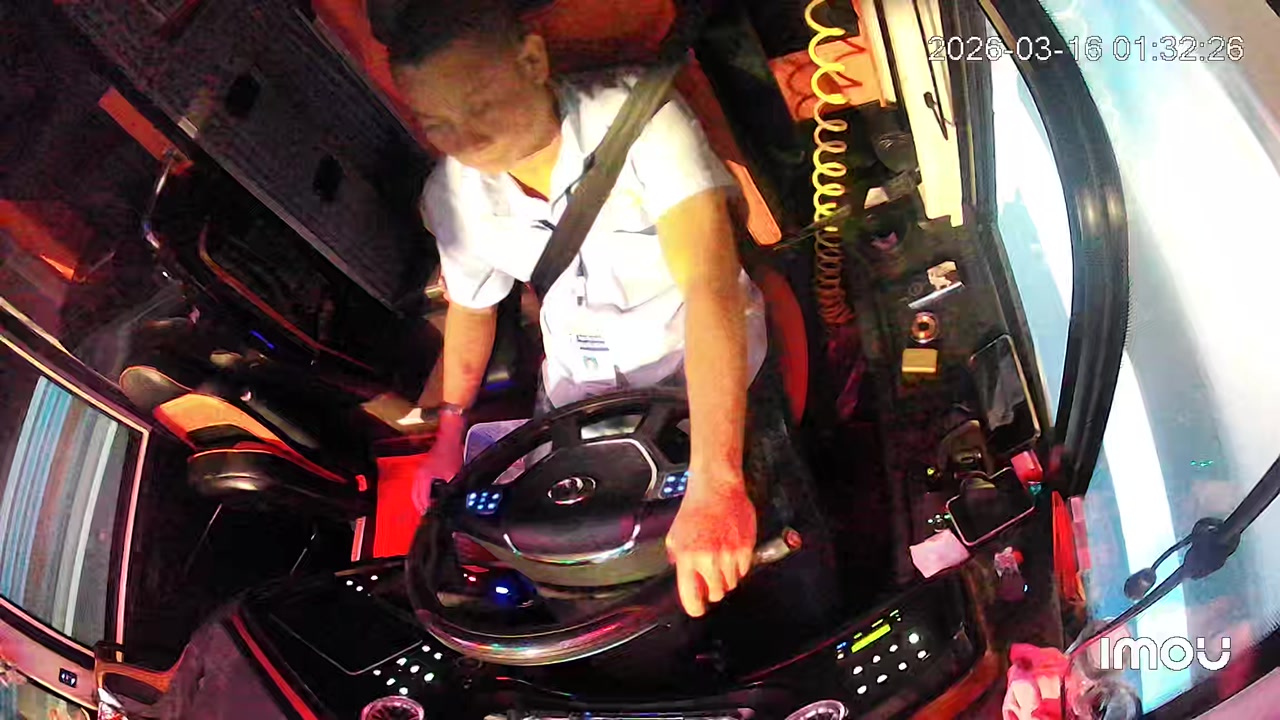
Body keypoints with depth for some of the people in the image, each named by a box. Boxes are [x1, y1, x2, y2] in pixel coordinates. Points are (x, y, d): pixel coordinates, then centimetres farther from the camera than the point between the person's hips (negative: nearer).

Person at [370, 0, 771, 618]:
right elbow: (469, 305, 11)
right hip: (580, 374, 5)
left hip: (701, 354, -4)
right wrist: (450, 430, 8)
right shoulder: (450, 195, -11)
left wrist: (713, 484, -50)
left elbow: (711, 286, -39)